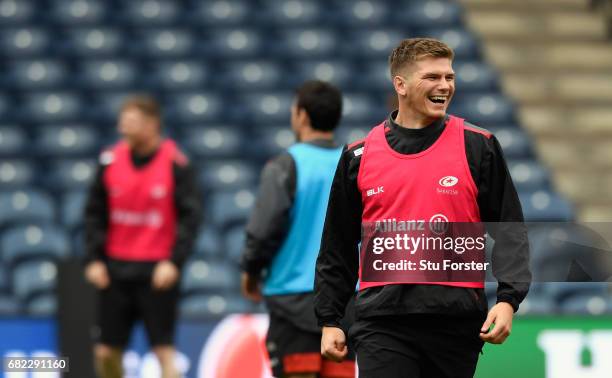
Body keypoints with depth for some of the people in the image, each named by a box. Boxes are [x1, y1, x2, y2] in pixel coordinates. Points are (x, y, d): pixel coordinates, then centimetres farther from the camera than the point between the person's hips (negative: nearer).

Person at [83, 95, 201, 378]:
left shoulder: (175, 163, -6)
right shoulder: (111, 160, 3)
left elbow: (190, 215, -8)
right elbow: (95, 214, 9)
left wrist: (174, 261, -17)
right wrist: (93, 259, 0)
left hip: (157, 270, -4)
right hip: (115, 268, 4)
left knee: (164, 350, -7)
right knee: (106, 352, 5)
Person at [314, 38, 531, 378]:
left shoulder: (478, 147, 4)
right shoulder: (359, 156, 7)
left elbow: (508, 229, 3)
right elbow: (337, 247, 13)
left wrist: (507, 299, -10)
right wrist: (329, 320, 10)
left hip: (457, 322, 0)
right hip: (382, 321, 0)